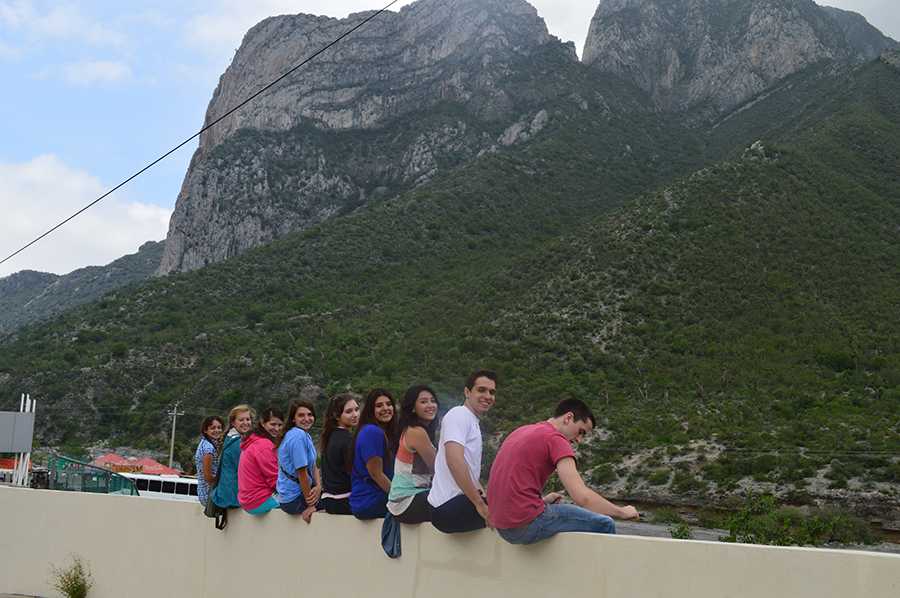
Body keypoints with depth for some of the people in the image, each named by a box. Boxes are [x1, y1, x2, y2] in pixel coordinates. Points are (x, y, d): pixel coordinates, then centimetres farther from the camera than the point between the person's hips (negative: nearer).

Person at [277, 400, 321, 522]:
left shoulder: (306, 435, 9)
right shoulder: (298, 436, -21)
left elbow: (313, 466, 8)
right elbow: (302, 473, -21)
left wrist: (318, 486, -11)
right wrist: (311, 505, -17)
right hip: (295, 499, -9)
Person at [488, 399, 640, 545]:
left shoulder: (522, 432, 16)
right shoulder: (556, 439, -10)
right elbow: (583, 497, -16)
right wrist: (621, 512, -3)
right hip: (528, 523, -9)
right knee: (604, 525, -2)